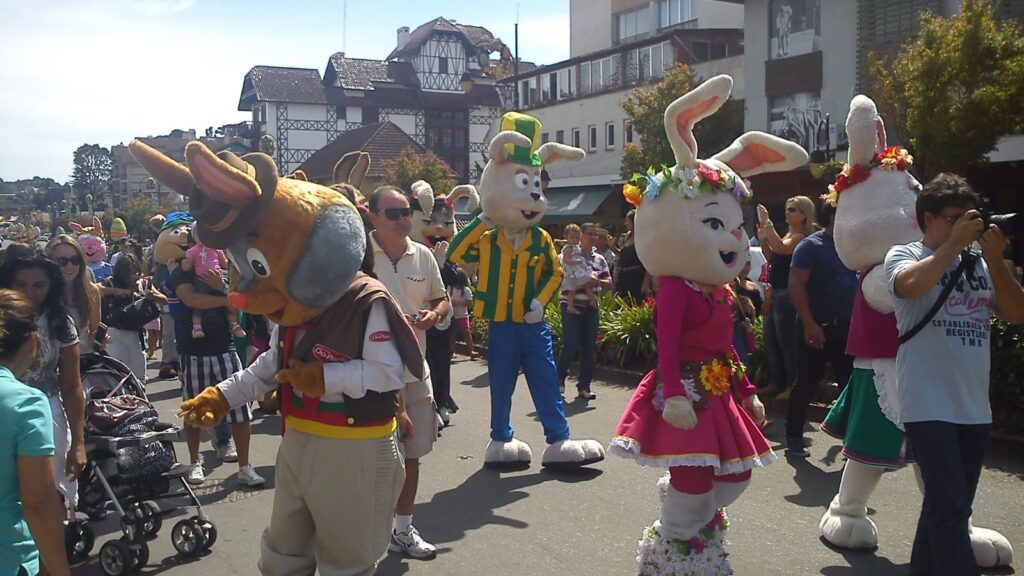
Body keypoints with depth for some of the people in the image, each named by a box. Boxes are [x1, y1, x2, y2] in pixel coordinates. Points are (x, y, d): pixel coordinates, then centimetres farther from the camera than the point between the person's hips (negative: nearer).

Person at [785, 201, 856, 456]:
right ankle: (794, 437, 12)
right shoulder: (810, 246, -8)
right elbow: (795, 286, -16)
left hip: (846, 327, 6)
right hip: (817, 328, -6)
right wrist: (809, 324, -22)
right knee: (806, 384, 1)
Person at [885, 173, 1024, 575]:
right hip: (929, 407, -6)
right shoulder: (904, 255, -1)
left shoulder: (978, 264, 10)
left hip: (975, 409, 6)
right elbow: (911, 285, -24)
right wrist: (954, 243, -14)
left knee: (949, 508, 15)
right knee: (951, 509, -9)